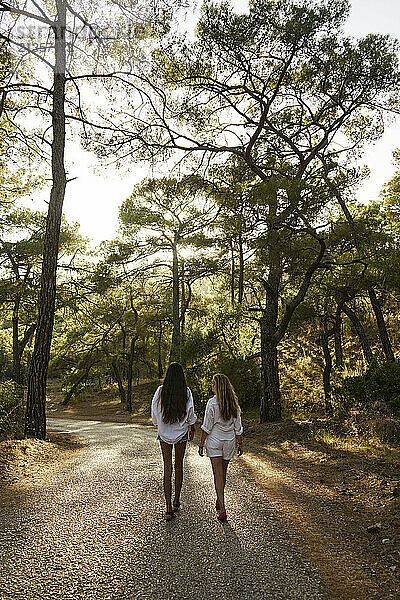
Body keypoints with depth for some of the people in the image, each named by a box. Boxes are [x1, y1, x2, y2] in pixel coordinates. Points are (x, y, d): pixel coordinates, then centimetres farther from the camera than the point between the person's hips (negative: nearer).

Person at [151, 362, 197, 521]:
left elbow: (154, 411, -1)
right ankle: (176, 501, 28)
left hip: (164, 433, 0)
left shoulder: (160, 391, -11)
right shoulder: (186, 392, -12)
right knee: (179, 466, 16)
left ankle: (169, 508, 2)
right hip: (181, 433, 0)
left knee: (167, 468, 5)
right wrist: (191, 428, 14)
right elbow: (190, 413, -4)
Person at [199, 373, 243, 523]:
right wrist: (240, 444, 11)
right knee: (223, 472, 19)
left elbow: (207, 426, -13)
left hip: (214, 440, -4)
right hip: (229, 441, 5)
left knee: (218, 474, -2)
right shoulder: (234, 403, -1)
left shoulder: (212, 403, -15)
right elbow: (238, 427, 3)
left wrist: (202, 443, -5)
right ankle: (219, 502, 34)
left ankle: (222, 510, -6)